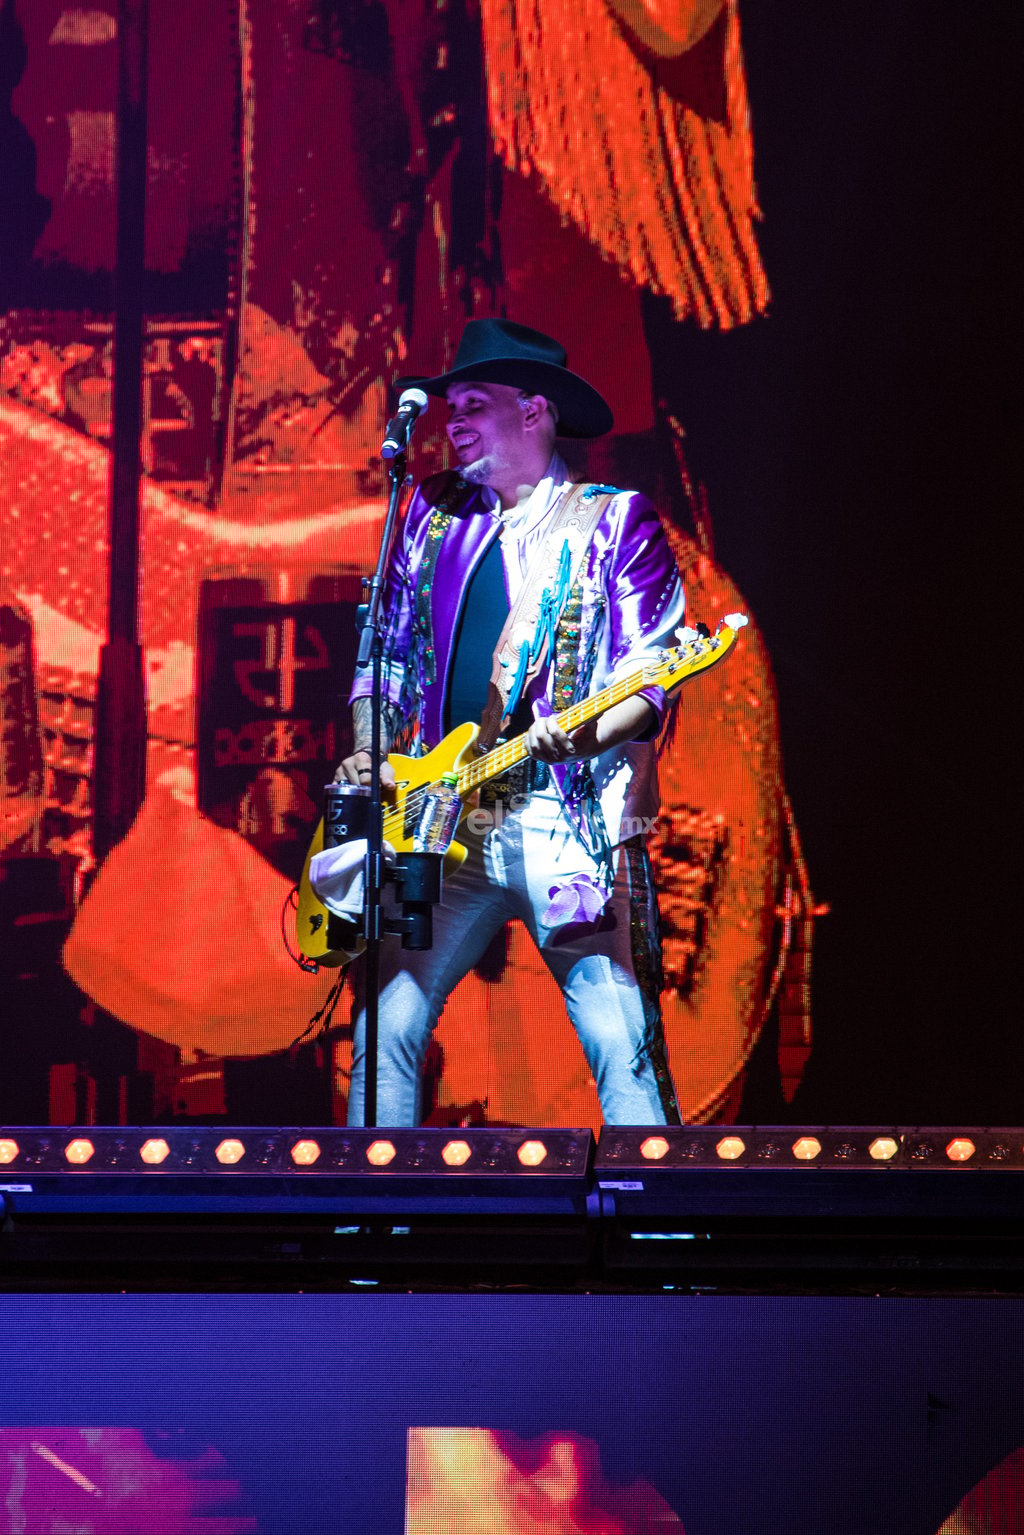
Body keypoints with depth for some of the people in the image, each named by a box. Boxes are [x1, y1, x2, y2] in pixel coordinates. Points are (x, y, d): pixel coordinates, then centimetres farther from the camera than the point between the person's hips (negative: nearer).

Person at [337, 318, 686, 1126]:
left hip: (570, 822, -4)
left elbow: (650, 680, -4)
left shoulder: (615, 522, 2)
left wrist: (588, 735, -23)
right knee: (388, 1027, -1)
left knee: (624, 1045, -9)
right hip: (440, 821, 5)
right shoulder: (433, 514, 16)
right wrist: (366, 757, 6)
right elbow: (386, 654, 22)